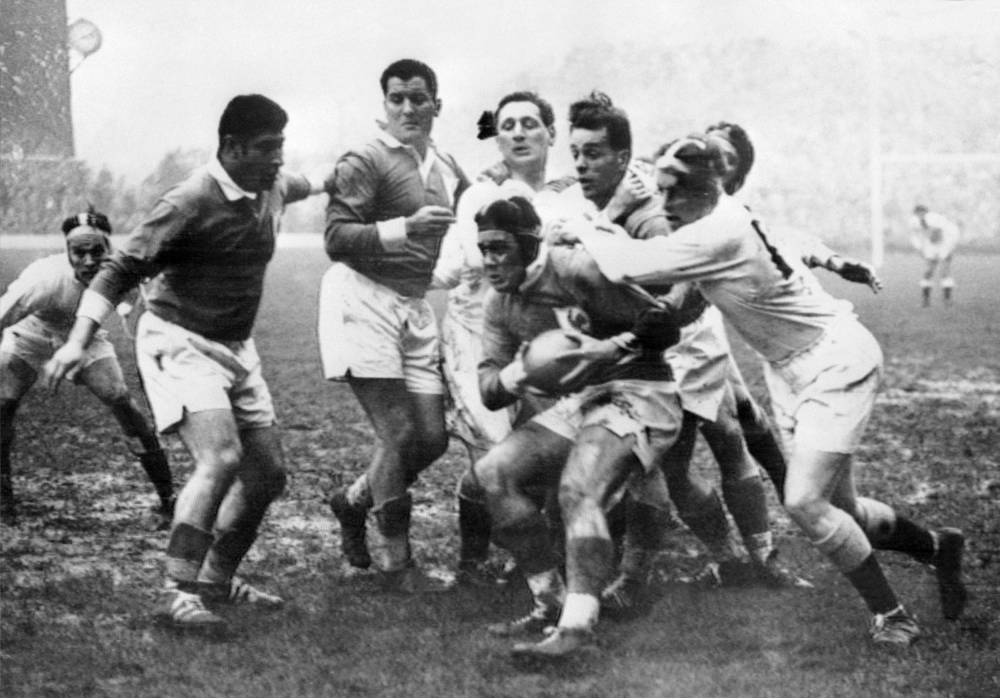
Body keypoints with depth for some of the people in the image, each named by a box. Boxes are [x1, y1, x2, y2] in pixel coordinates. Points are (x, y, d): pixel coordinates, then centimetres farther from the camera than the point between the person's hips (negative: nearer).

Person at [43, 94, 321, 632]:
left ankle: (217, 581, 26)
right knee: (220, 458, -26)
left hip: (234, 348, 9)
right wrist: (78, 340, -29)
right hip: (179, 342, -9)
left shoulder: (269, 191, 4)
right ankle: (179, 594, -26)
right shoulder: (192, 201, -20)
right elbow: (122, 269, -21)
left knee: (267, 475, 9)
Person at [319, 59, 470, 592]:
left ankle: (353, 501, 30)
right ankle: (394, 560, 4)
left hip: (414, 308, 7)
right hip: (363, 301, -7)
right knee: (400, 433, -11)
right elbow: (336, 239, -15)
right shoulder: (366, 162, -7)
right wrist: (404, 227, -27)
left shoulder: (448, 171, 15)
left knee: (432, 436, 4)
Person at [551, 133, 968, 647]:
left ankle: (891, 617, -3)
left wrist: (585, 235, -10)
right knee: (836, 509, 11)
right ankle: (937, 548, 33)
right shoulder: (723, 216, 0)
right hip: (792, 369, 9)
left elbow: (630, 267, -26)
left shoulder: (718, 235, -27)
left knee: (804, 501, -16)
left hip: (836, 362, -9)